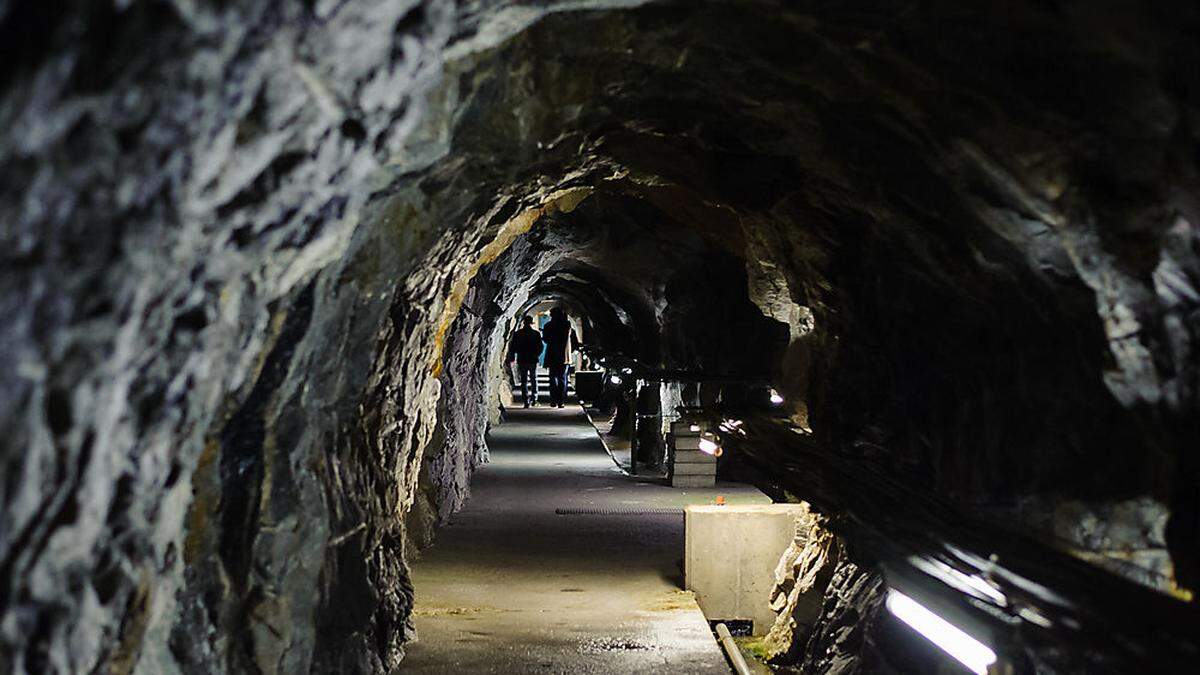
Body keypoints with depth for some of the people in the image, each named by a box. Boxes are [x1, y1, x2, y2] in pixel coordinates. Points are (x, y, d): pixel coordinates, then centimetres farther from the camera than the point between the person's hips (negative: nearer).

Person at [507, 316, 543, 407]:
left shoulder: (517, 334, -1)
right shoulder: (536, 333, -3)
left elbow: (512, 348, 1)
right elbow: (540, 347, -1)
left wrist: (511, 359, 12)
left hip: (522, 360, 0)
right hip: (533, 361, 0)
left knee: (524, 381, 3)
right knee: (534, 380, 15)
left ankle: (526, 401, -2)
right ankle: (534, 399, 9)